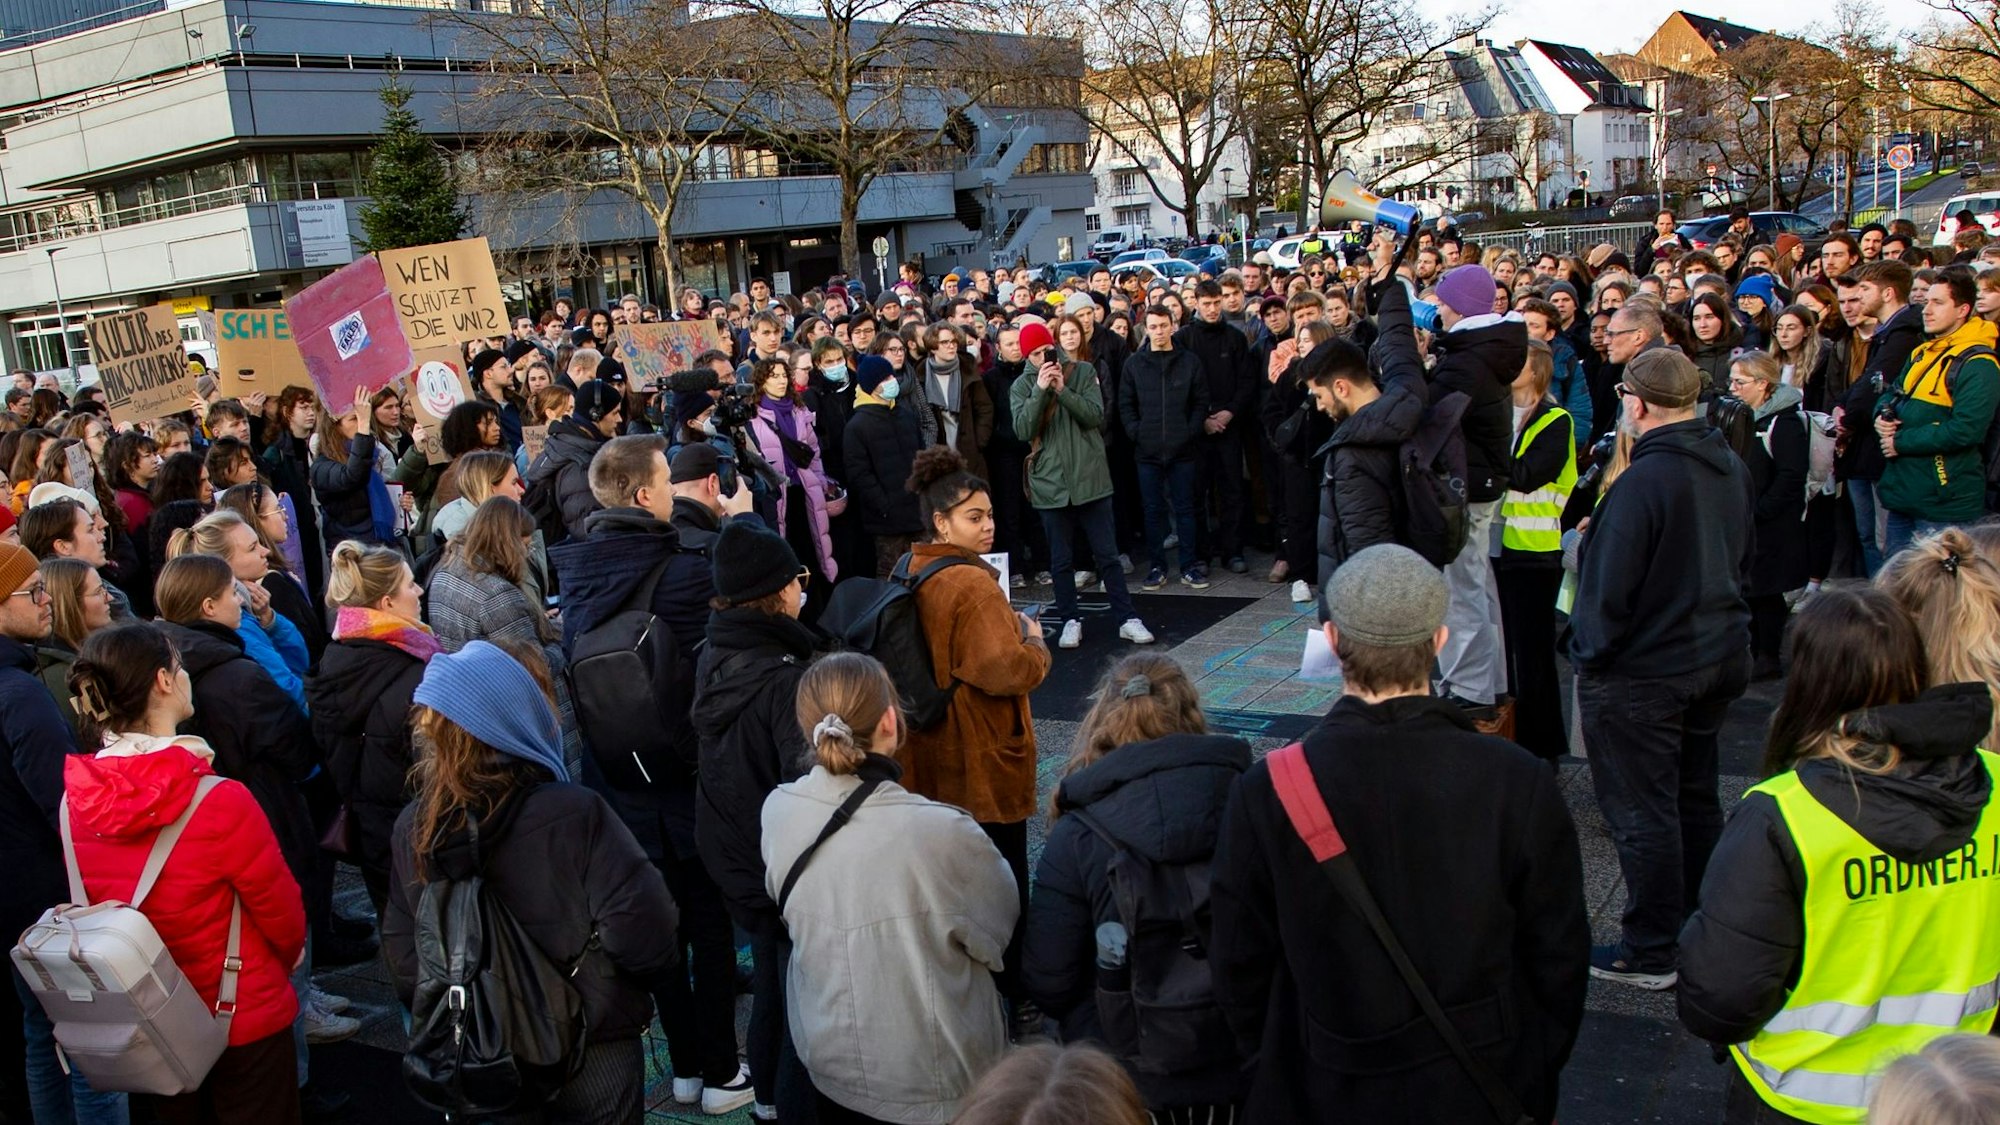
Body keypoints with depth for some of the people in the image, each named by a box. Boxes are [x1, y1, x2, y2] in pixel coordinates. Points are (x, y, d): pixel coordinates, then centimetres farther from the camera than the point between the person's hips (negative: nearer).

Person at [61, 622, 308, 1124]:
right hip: (244, 1016, -5)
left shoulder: (76, 798, -13)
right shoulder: (220, 802, -28)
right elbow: (280, 906, -14)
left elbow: (95, 903, 2)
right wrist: (290, 953, 6)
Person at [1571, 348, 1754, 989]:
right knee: (1695, 798, 21)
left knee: (1643, 815, 3)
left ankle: (1651, 953, 12)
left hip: (1642, 672, -8)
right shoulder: (1732, 469, 1)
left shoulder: (1643, 480, -25)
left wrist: (1589, 654, -6)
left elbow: (1610, 584, -21)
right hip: (1718, 658, 9)